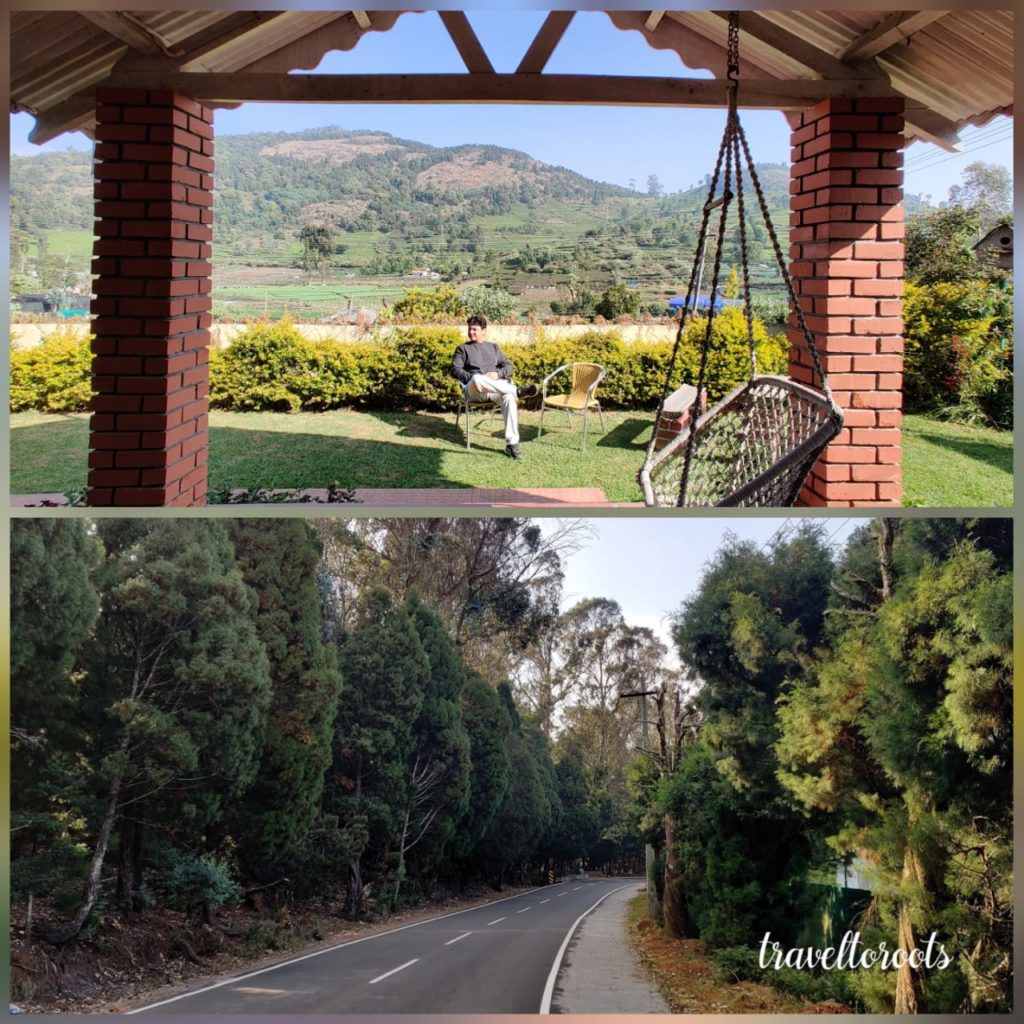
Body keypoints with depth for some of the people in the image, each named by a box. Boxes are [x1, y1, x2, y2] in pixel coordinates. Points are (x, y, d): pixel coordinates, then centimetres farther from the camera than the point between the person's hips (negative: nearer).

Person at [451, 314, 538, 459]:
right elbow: (455, 370, 6)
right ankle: (517, 391, -40)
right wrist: (472, 378, -12)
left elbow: (508, 366, 18)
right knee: (477, 379, -41)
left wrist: (497, 374, -5)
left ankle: (511, 443, -40)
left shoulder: (493, 347, 26)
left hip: (497, 387, 2)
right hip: (474, 389, -2)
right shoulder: (463, 349, 20)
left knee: (509, 396, -35)